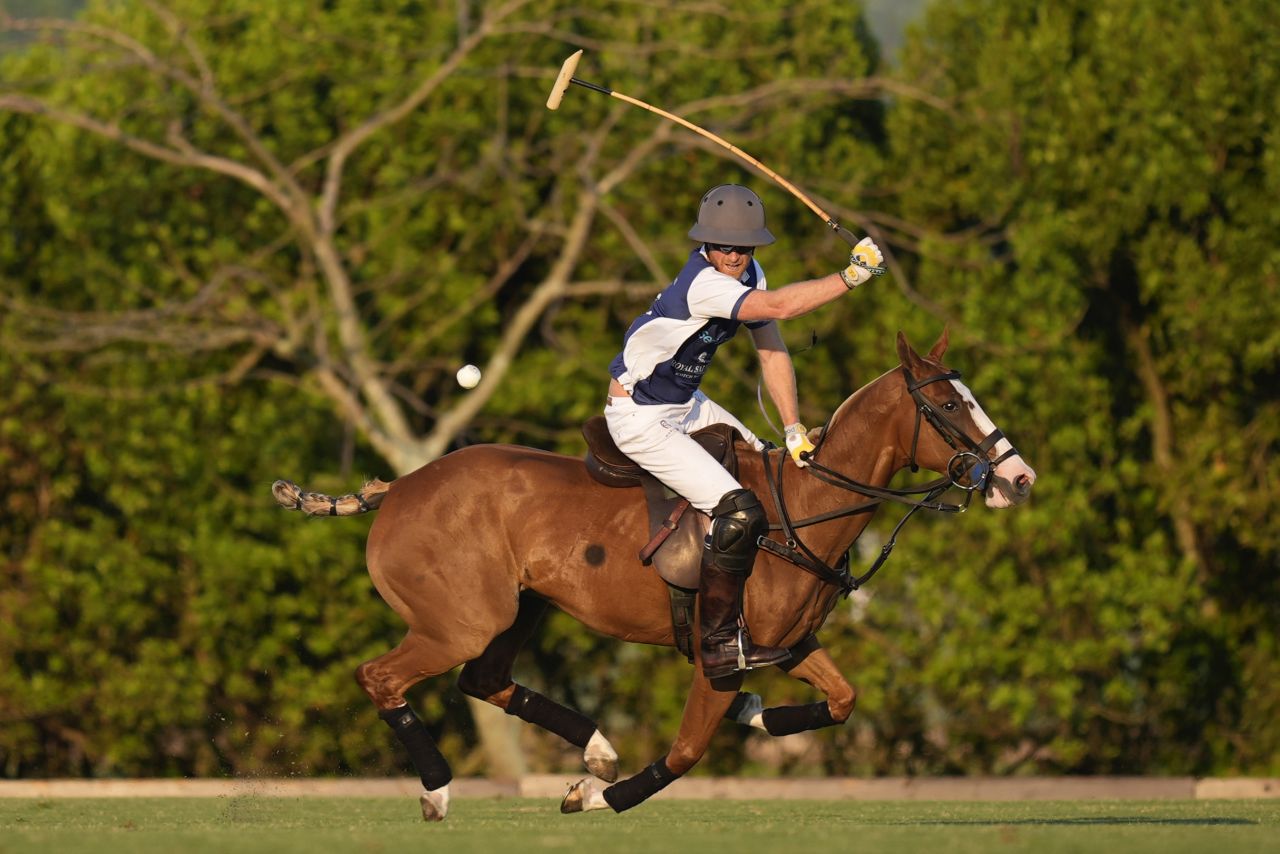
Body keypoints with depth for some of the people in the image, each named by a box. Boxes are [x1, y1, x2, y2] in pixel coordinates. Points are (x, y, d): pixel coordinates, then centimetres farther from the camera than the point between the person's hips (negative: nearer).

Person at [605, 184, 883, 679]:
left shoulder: (748, 275, 0)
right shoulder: (703, 283, -29)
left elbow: (772, 351, 1)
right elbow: (778, 307, -41)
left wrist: (794, 429, -5)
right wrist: (851, 276, -40)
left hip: (685, 405, 10)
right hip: (639, 419, -10)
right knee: (738, 510, -19)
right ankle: (719, 645, -13)